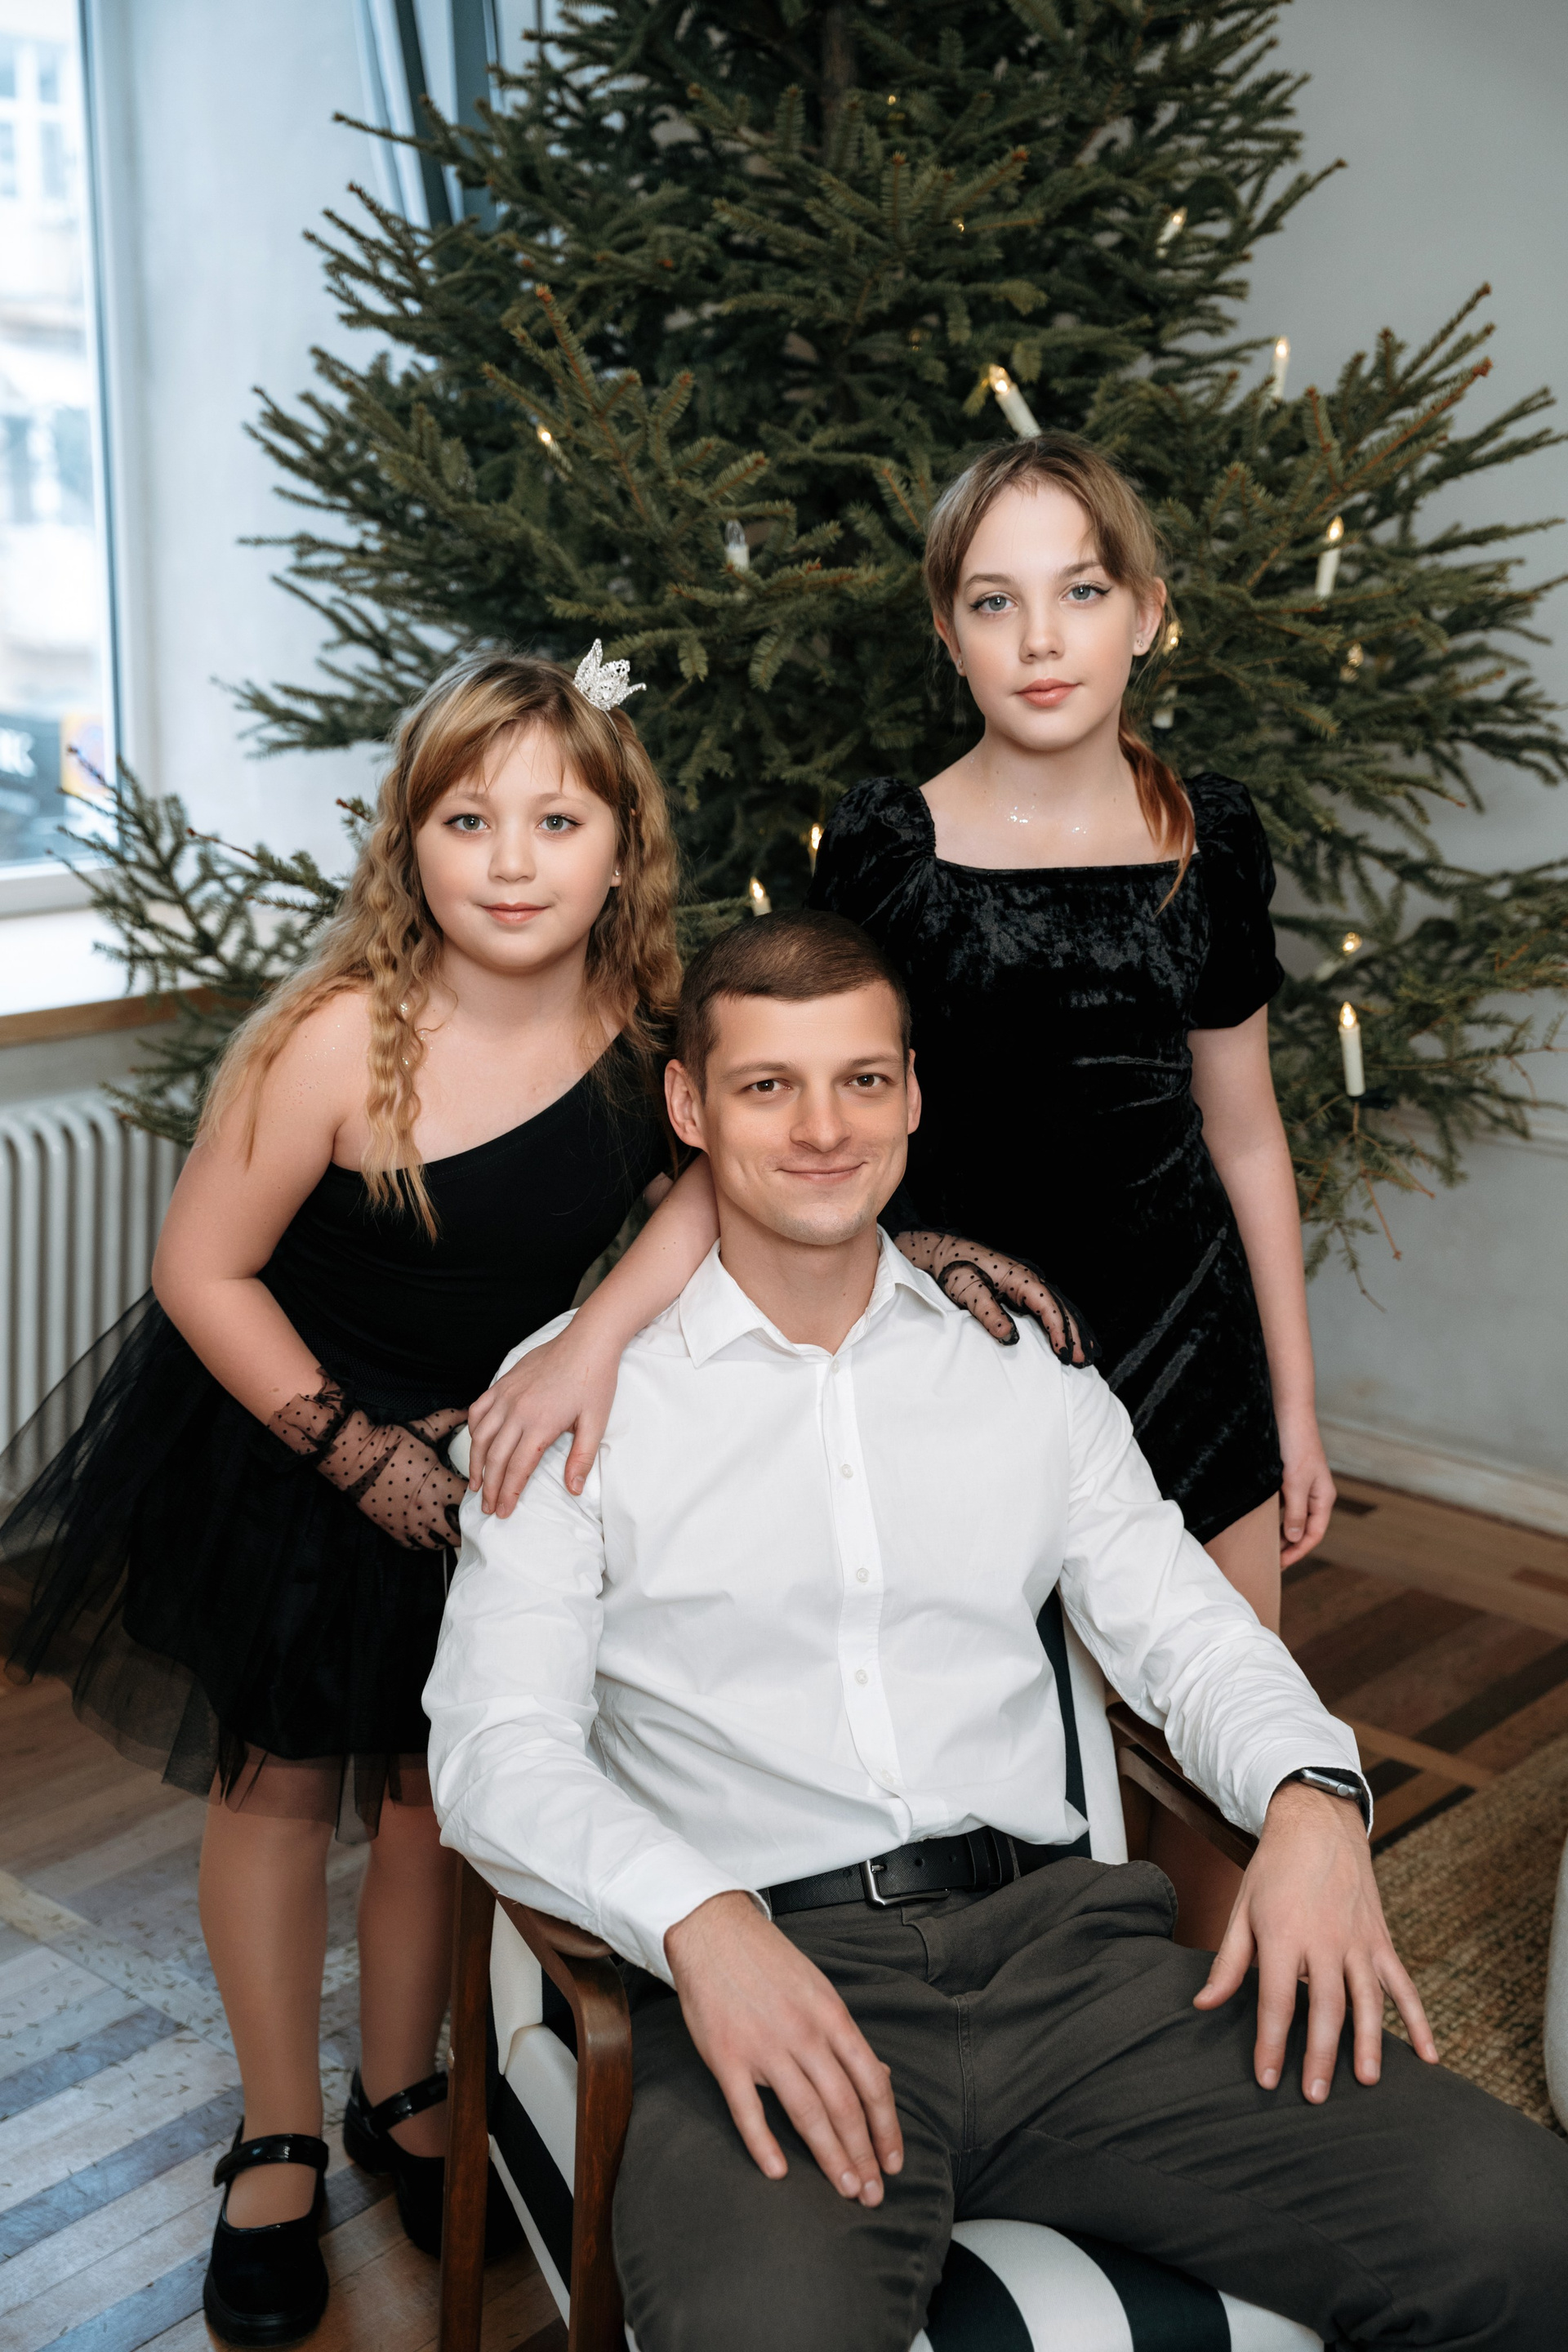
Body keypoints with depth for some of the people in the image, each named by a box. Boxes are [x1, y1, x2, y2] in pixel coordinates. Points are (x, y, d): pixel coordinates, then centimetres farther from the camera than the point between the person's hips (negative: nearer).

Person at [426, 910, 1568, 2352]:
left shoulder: (1022, 1363, 17)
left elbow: (1179, 1624, 17)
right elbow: (496, 1744, -2)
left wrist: (1312, 1793, -5)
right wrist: (697, 1920, -20)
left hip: (1057, 1939, 4)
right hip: (769, 1976, -3)